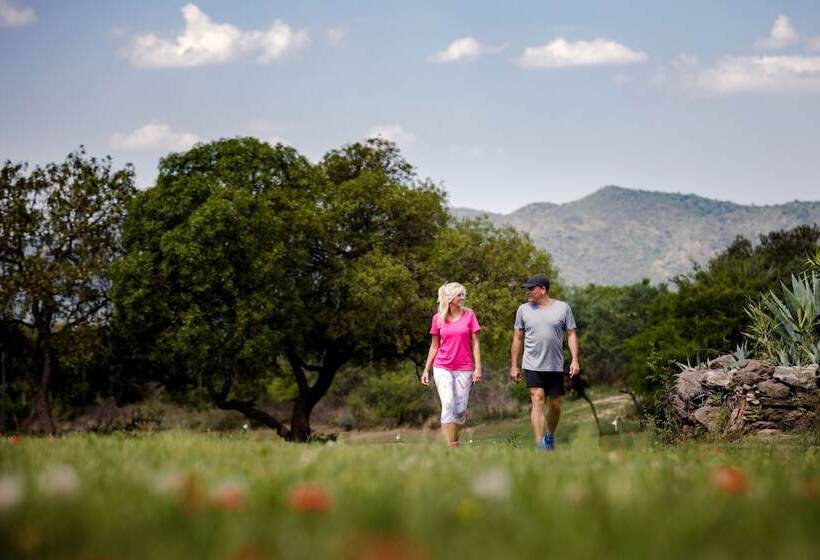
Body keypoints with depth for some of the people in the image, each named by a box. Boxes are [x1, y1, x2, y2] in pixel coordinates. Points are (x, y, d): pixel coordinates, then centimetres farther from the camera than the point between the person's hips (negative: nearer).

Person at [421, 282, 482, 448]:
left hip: (464, 369, 1)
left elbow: (475, 343, 3)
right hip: (442, 367, -1)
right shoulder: (438, 318, 3)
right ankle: (450, 446, -14)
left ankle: (455, 442, 19)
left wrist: (478, 367, -4)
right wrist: (426, 369, 8)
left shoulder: (469, 315, 2)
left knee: (460, 409, 1)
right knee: (448, 404, -15)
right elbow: (434, 346, 11)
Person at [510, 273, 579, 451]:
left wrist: (575, 360, -5)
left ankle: (550, 436, 33)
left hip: (556, 367, 1)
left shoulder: (562, 308, 4)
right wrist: (514, 366, 8)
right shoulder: (523, 309, 6)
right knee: (537, 401, -13)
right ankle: (539, 444, -17)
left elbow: (571, 334, 6)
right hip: (533, 367, -1)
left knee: (555, 405, 9)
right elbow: (517, 338, 11)